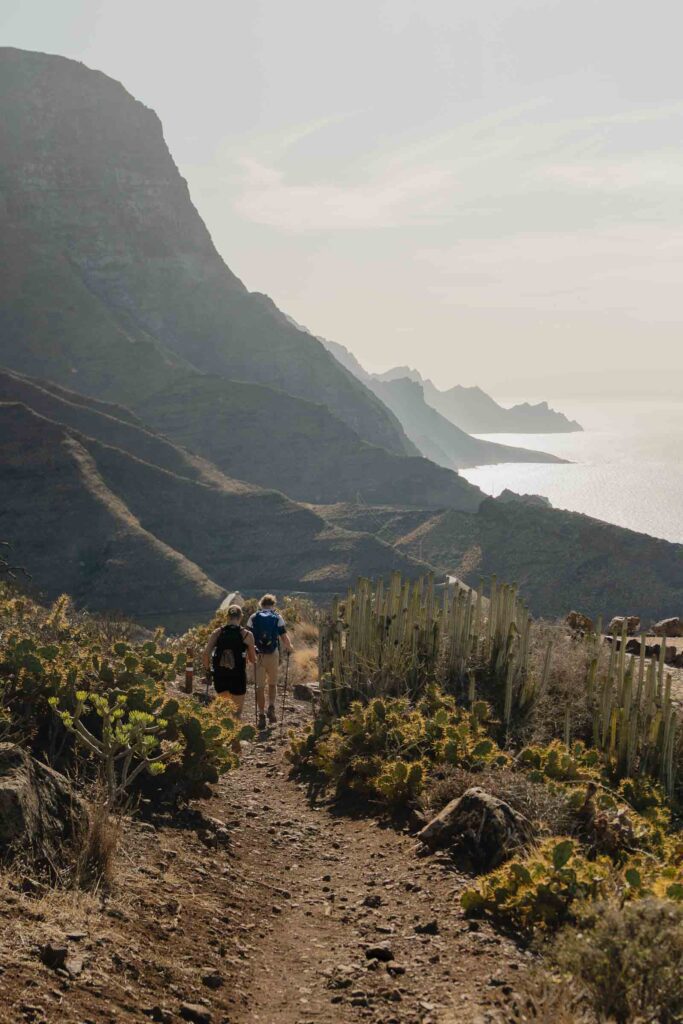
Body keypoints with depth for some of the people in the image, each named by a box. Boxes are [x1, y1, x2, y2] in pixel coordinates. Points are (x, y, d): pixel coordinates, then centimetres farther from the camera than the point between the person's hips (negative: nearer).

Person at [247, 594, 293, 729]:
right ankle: (271, 707, -2)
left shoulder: (253, 618, 4)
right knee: (272, 683, 18)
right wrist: (289, 647, 16)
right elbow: (284, 637, -3)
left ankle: (261, 715, 3)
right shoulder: (277, 618, 1)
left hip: (257, 656, 0)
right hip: (273, 655, 0)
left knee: (260, 686, 7)